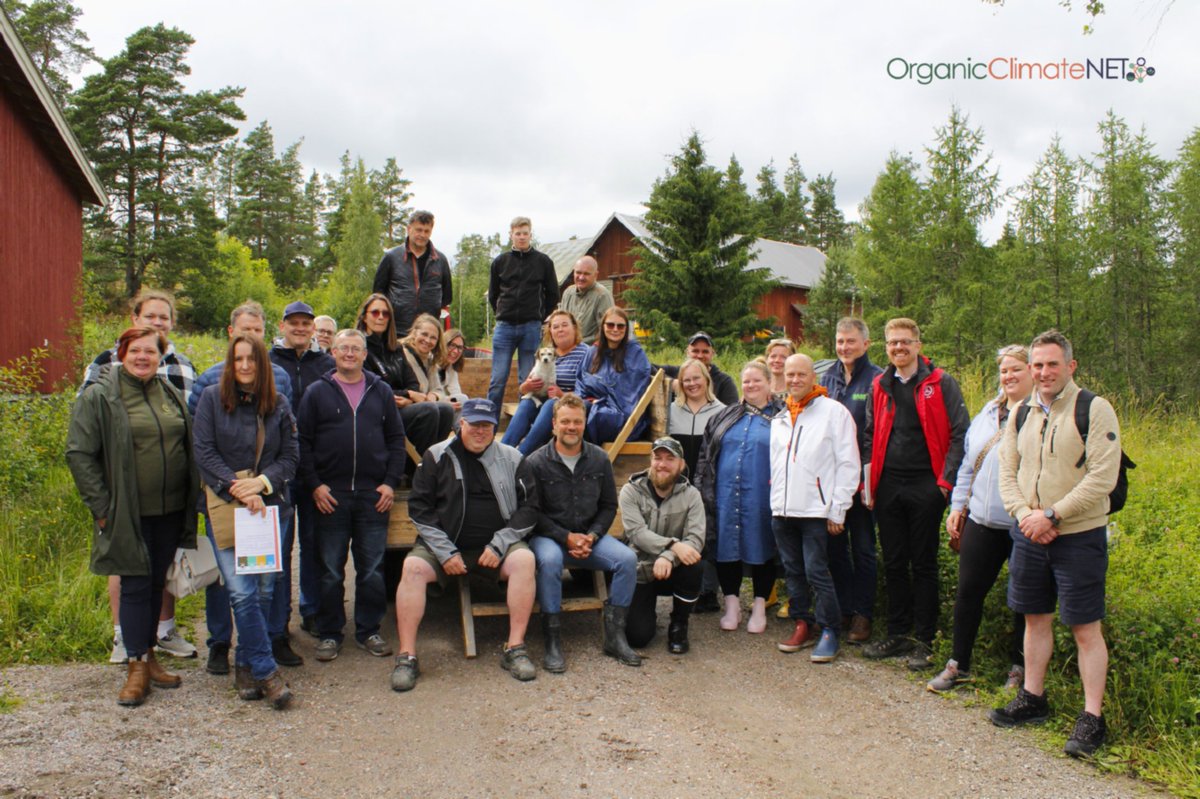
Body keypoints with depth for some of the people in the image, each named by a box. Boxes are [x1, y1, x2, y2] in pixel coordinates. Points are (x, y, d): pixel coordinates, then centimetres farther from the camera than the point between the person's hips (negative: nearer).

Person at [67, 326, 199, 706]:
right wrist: (101, 507, -12)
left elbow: (189, 448, 17)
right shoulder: (98, 396, -6)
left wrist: (191, 499, 10)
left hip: (171, 511, 5)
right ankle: (137, 667, 8)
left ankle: (148, 656, 26)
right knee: (135, 584, -1)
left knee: (157, 583, 13)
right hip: (128, 515, -5)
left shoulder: (172, 394, 10)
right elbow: (79, 454, -8)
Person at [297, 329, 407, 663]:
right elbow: (302, 441, 2)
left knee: (373, 568, 7)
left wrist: (391, 482, 0)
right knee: (331, 570, 6)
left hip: (374, 494, 1)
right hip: (330, 494, -1)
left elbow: (396, 439, 10)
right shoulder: (317, 392, 5)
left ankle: (369, 630, 20)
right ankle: (330, 633, 19)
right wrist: (313, 485, -7)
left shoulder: (381, 391, 10)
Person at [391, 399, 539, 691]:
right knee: (412, 567, -26)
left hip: (496, 545, 0)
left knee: (524, 559, -28)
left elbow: (529, 507, 3)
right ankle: (406, 656, -18)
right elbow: (419, 507, 0)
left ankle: (515, 649, -21)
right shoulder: (436, 456, 3)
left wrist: (499, 545, -10)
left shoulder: (511, 459, 4)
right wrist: (445, 552, -11)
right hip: (444, 543, 0)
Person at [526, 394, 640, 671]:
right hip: (548, 535, -3)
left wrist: (591, 537, -9)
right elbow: (533, 513, -8)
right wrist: (567, 538, -17)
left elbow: (609, 506, 8)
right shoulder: (536, 462, -6)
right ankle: (552, 642, -24)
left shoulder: (599, 459, 5)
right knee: (549, 561, -37)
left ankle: (614, 636, -9)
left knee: (627, 558, -21)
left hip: (589, 536, 4)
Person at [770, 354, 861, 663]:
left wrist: (837, 510, -9)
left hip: (816, 509, -6)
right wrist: (776, 502, 10)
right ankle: (802, 625, 23)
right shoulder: (779, 419, 16)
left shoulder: (834, 412, -3)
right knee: (793, 571, 11)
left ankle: (829, 631, 8)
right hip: (782, 510, 6)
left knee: (816, 572, -6)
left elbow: (848, 464, -6)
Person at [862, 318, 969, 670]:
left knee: (923, 565, 4)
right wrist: (868, 480, 7)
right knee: (893, 564, 11)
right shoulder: (880, 386, 11)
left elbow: (960, 433, -5)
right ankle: (898, 634, 23)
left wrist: (947, 480, -11)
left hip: (925, 486, -4)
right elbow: (868, 436, 15)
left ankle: (923, 641, 13)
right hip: (888, 486, 4)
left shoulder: (940, 384, -2)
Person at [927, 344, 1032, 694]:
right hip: (982, 520, 5)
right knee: (968, 591, 8)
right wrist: (958, 505, 14)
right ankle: (958, 664, 21)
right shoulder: (988, 413, 13)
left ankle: (1019, 669, 26)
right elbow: (968, 464, 18)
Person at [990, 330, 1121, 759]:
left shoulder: (1094, 409, -10)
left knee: (1085, 627, 1)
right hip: (1029, 534, 5)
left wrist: (1051, 515, -19)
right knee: (1036, 618, 15)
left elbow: (1102, 477, -17)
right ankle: (1032, 699, 29)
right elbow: (1007, 471, 9)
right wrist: (1023, 514, -8)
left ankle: (1093, 717, 12)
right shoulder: (1022, 413, 8)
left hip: (1079, 536, -5)